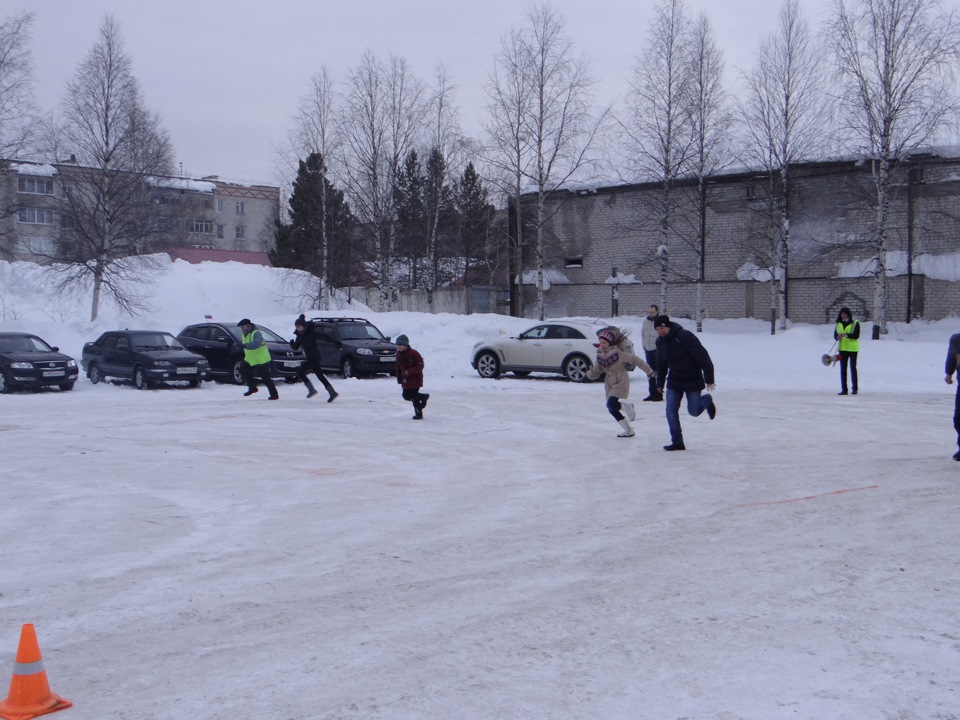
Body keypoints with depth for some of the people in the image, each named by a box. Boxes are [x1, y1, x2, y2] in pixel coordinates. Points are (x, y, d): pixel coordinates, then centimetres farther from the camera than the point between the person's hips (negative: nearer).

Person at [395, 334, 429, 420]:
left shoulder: (413, 353, -18)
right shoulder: (399, 355, 5)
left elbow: (420, 366, -19)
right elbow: (398, 368, 13)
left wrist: (409, 372, -27)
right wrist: (399, 379, 10)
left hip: (415, 379, -7)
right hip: (406, 380, 7)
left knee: (413, 396, -7)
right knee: (406, 396, 9)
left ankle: (419, 414, 8)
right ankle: (423, 397, 31)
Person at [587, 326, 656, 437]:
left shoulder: (618, 352, -16)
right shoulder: (600, 355, 2)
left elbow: (635, 360, -12)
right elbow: (596, 372, 3)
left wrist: (649, 371, -10)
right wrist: (591, 373, -21)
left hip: (621, 383, -7)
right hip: (609, 384, 7)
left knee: (611, 404, -24)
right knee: (612, 409, 7)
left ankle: (627, 406, 8)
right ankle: (628, 430, 24)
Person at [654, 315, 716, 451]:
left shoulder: (685, 336, -23)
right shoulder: (660, 342, 0)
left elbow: (702, 356, -21)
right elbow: (661, 364, 15)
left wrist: (709, 378, -21)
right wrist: (660, 383, 17)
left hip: (693, 380, -5)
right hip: (674, 381, 6)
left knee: (694, 411, 2)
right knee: (671, 411, -5)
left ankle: (707, 401, 35)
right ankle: (677, 442, 2)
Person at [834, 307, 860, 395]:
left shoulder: (855, 323, -4)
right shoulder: (839, 324, 9)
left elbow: (856, 335, -15)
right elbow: (835, 335, 8)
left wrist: (846, 334, -29)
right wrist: (838, 337, -16)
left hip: (852, 348, -4)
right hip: (842, 348, 4)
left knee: (853, 368, 1)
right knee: (843, 369, 2)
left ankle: (854, 388, 8)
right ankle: (844, 389, 4)